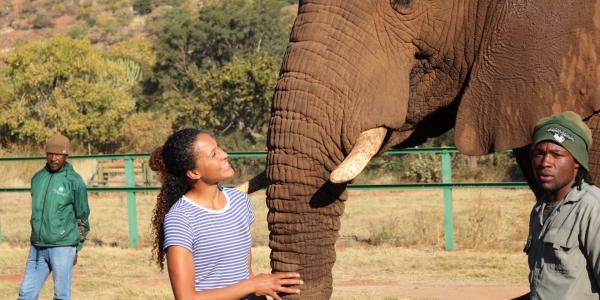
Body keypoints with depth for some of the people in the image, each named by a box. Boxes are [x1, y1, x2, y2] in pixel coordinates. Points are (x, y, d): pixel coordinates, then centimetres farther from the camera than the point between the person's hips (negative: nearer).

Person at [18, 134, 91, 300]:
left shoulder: (75, 181, -6)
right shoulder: (37, 178, 10)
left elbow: (82, 217, 0)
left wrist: (77, 249, 1)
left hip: (63, 247, -5)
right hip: (37, 248, 5)